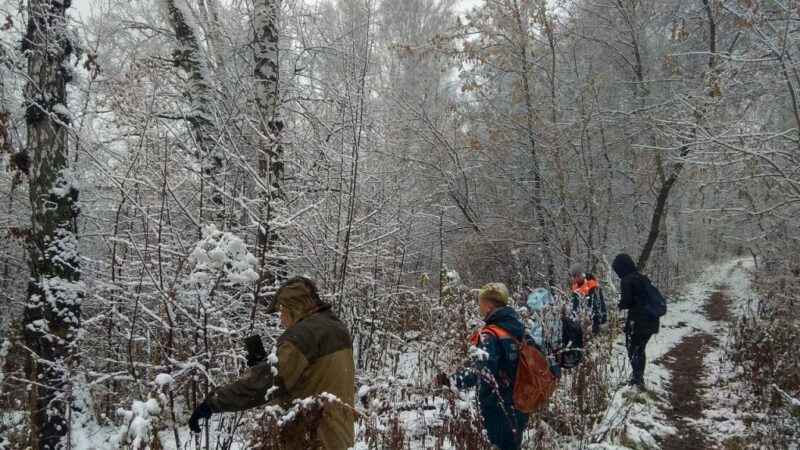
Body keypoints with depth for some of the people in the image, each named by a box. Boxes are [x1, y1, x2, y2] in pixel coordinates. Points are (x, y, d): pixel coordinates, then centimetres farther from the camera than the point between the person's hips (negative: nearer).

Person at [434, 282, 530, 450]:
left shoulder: (490, 335, -21)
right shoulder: (518, 327, 4)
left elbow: (483, 370, -35)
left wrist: (451, 379, -40)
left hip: (499, 408, -8)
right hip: (520, 405, 8)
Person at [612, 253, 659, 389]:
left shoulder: (627, 280, -12)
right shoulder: (641, 277, 13)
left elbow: (626, 302, -17)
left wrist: (619, 305, 4)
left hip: (638, 321, -8)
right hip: (651, 321, 8)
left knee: (633, 350, 3)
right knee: (640, 350, 19)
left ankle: (637, 379, 2)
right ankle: (639, 379, 27)